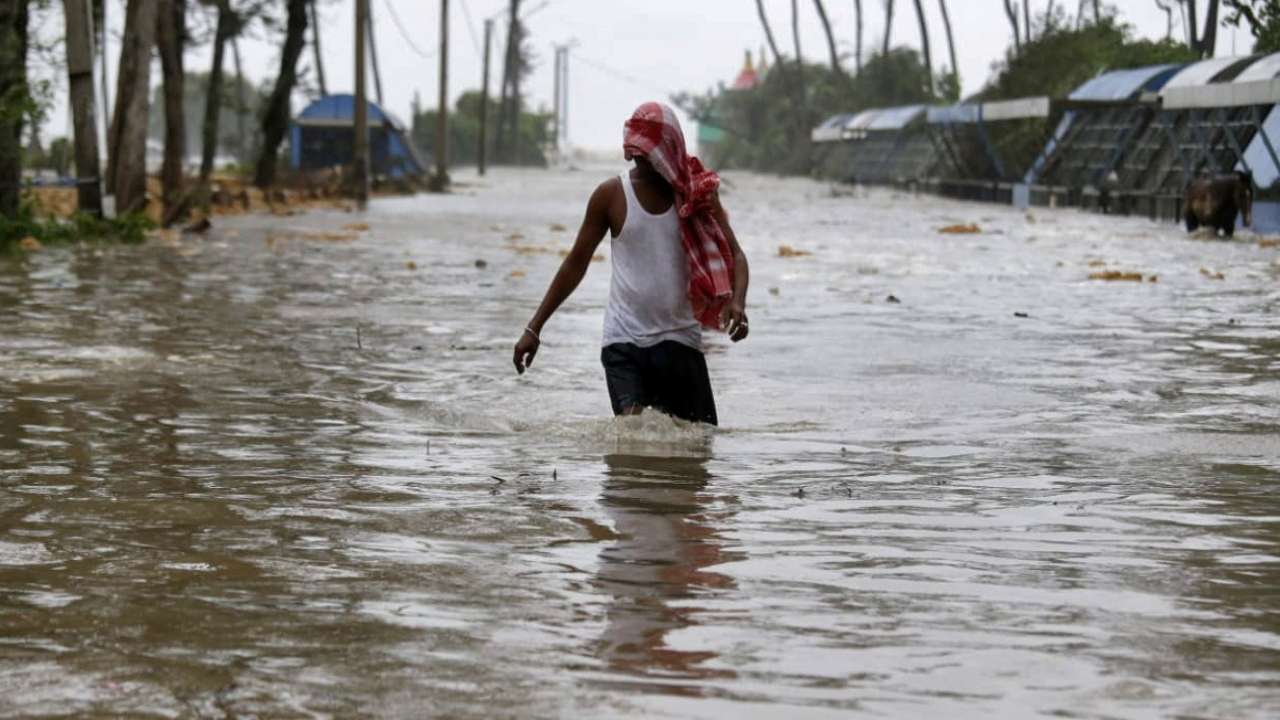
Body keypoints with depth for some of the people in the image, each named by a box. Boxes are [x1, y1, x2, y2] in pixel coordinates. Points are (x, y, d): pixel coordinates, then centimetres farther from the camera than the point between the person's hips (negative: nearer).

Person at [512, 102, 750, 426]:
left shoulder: (698, 192, 1)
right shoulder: (611, 195, -1)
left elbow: (733, 254, 0)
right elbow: (577, 263, 7)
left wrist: (737, 302, -22)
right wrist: (534, 327, 6)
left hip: (680, 338, 2)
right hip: (624, 338, -2)